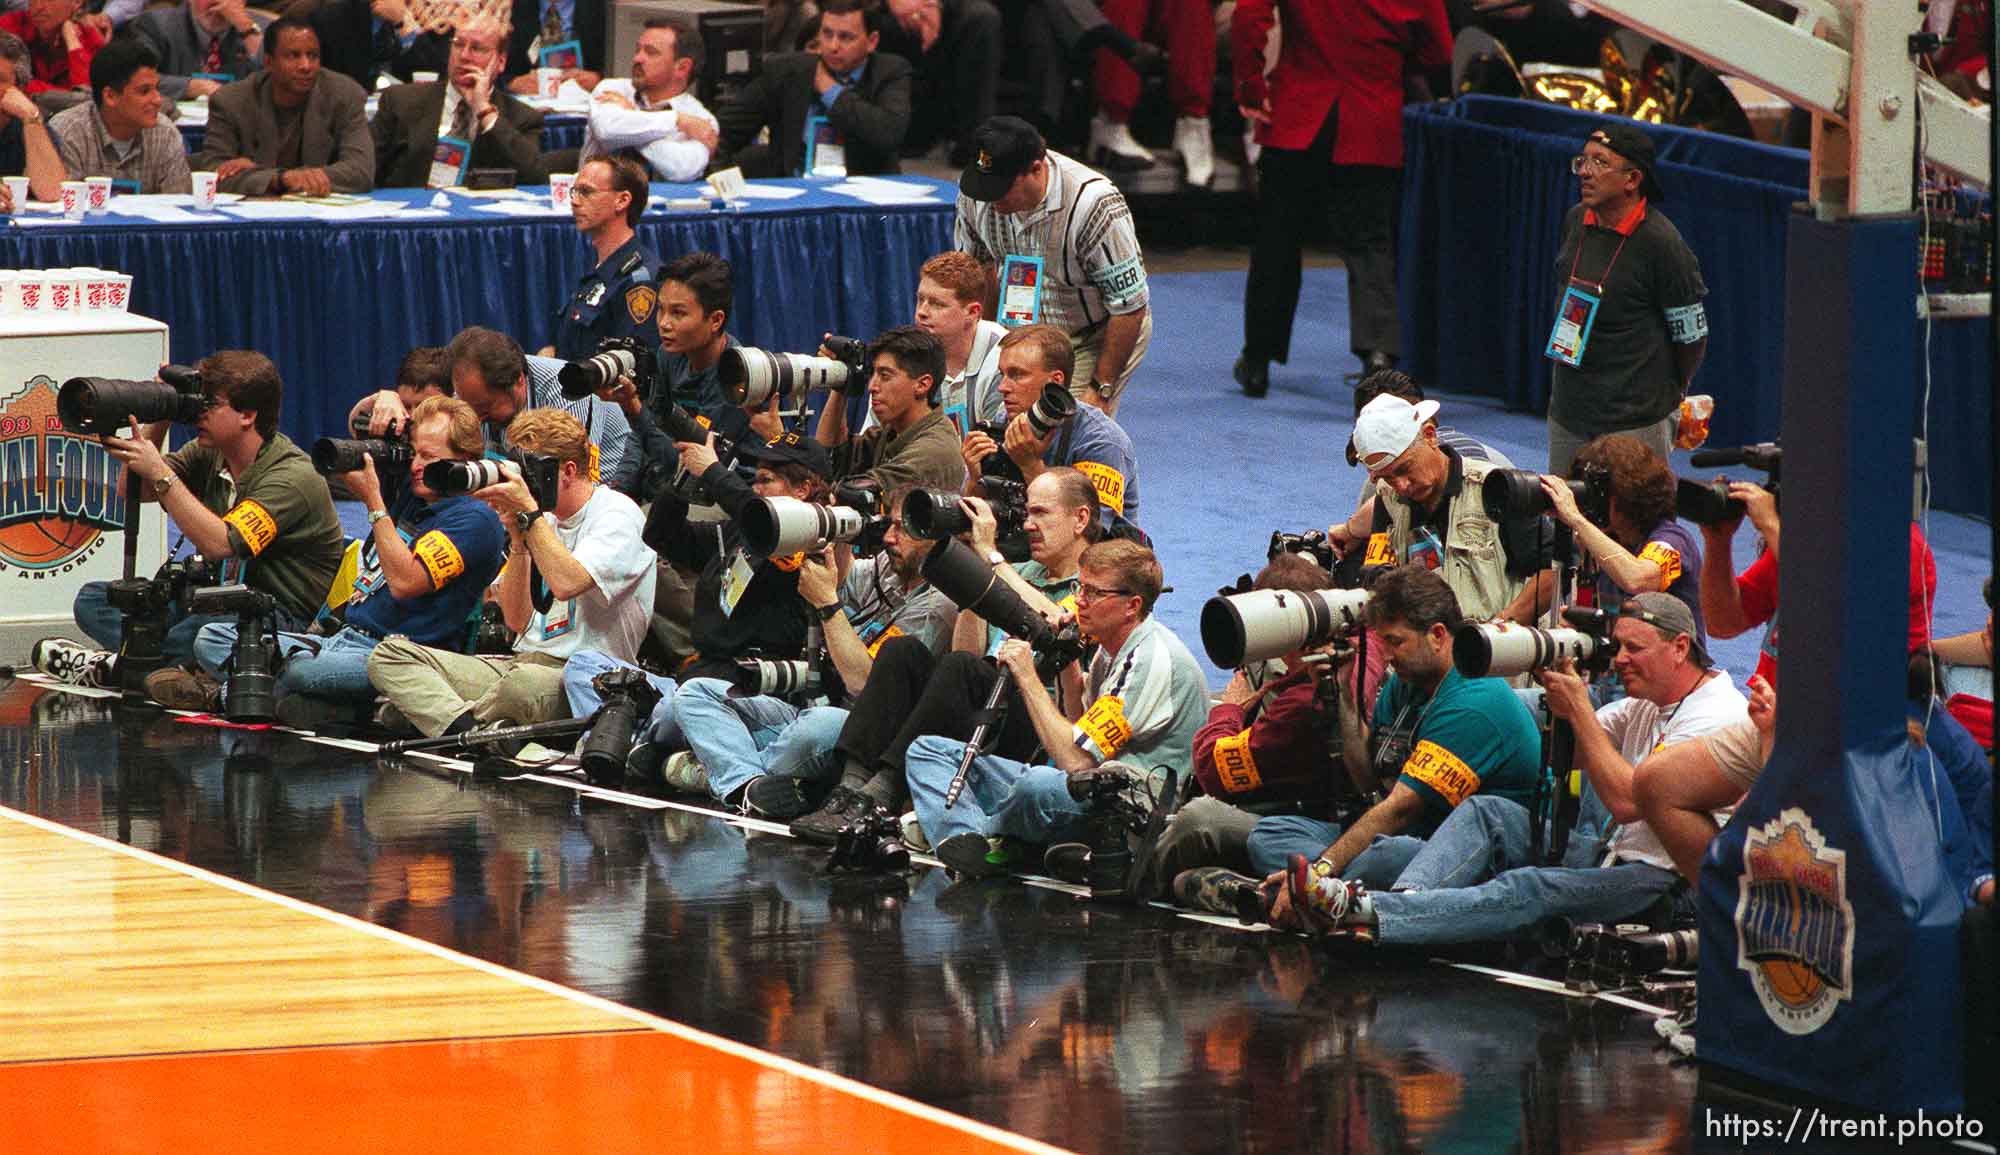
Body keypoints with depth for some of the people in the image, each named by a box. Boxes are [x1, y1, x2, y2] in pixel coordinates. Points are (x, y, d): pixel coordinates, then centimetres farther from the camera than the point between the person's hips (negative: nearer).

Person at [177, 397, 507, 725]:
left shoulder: (475, 519, -9)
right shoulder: (408, 489, 17)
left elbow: (404, 582, -19)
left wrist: (373, 500, -13)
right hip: (343, 636, 10)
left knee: (299, 665, -41)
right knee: (211, 639, -2)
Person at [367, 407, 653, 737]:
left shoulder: (617, 515, -4)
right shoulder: (546, 522, 19)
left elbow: (566, 583, -22)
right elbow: (518, 621, 12)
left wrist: (530, 512, -13)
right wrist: (518, 537, 2)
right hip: (525, 662, 8)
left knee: (524, 681, -45)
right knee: (389, 654, -6)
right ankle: (468, 729, -32)